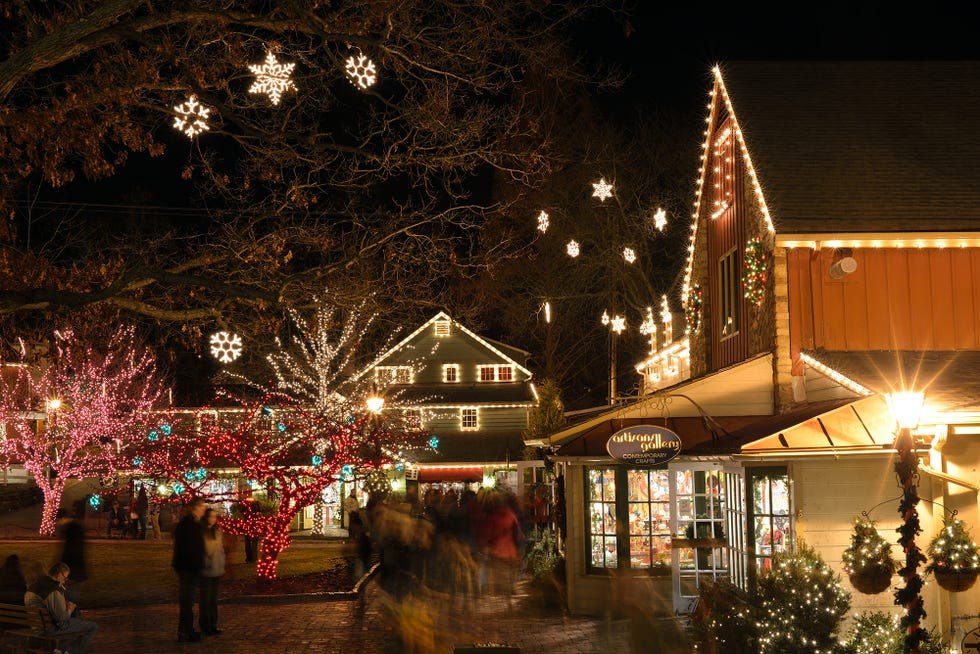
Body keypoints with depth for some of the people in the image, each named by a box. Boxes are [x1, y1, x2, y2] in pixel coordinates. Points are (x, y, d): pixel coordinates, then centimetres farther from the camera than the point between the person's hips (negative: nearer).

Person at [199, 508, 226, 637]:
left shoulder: (217, 532, 10)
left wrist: (222, 566, 13)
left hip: (216, 571, 6)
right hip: (205, 571, -6)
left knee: (214, 599, 12)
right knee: (206, 599, -1)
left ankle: (213, 625, 19)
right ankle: (205, 626, 7)